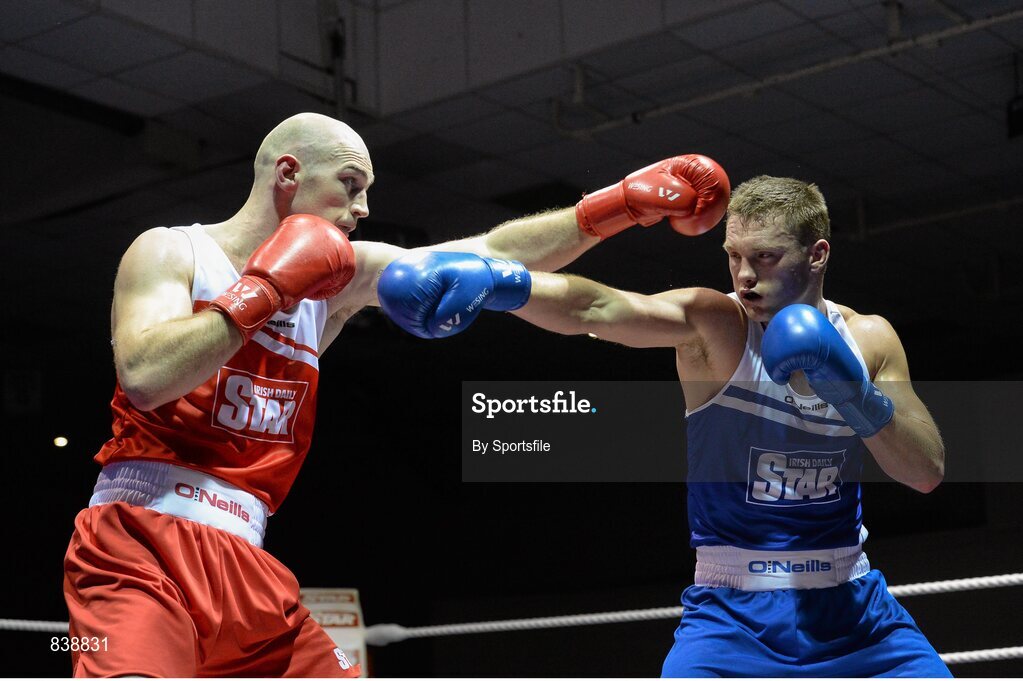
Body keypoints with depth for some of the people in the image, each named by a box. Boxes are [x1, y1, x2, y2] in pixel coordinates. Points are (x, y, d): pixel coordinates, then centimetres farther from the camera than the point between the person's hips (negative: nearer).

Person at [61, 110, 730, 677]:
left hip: (245, 570, 7)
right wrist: (265, 290, -13)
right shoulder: (171, 250, -1)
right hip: (140, 547, -6)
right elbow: (143, 377, -20)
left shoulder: (337, 276, 12)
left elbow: (492, 254, 9)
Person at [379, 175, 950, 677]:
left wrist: (858, 397, -20)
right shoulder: (713, 325, -13)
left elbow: (928, 472, -2)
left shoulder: (868, 340, 0)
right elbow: (597, 309, -31)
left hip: (852, 606, 4)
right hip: (732, 614, -3)